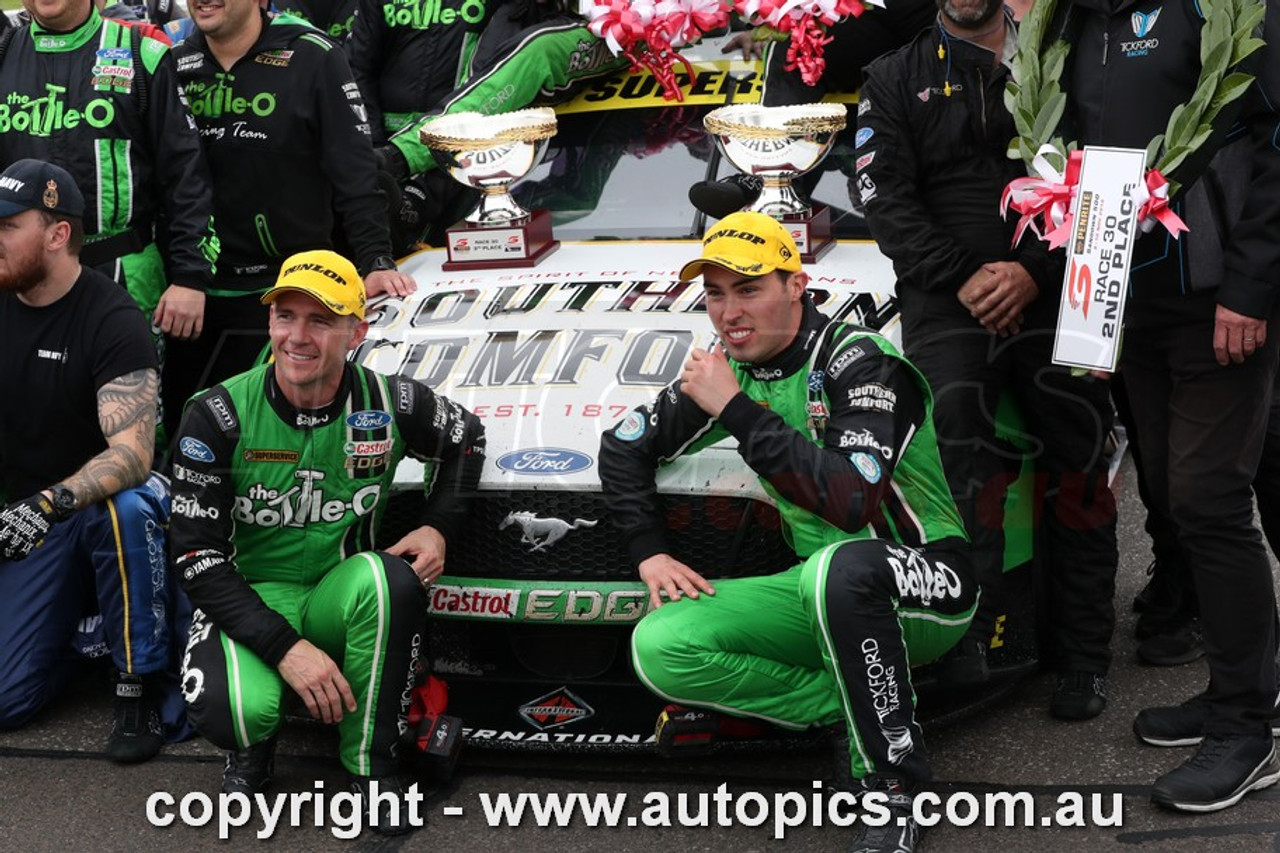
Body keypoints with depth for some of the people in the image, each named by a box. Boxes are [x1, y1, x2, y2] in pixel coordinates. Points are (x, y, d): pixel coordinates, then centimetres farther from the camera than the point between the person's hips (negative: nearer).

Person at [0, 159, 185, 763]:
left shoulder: (111, 320, -15)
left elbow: (133, 452, -27)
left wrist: (51, 503, -43)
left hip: (105, 497, -4)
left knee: (124, 509, -42)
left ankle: (141, 685, -24)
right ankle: (73, 631, 20)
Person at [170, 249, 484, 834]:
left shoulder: (388, 405, -8)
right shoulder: (218, 416, -15)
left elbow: (465, 439, 16)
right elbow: (196, 556, -16)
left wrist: (439, 528, -2)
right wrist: (285, 648, -26)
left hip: (338, 598, 2)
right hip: (251, 599, -2)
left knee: (391, 578, -34)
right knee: (231, 708, -35)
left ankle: (370, 764, -14)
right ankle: (253, 744, 8)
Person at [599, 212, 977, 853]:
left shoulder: (858, 362, -17)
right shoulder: (730, 369, 4)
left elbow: (851, 503, -32)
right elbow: (624, 446, 17)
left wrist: (736, 410, -28)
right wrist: (649, 552, 3)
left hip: (928, 588, -7)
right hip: (821, 592, 7)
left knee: (841, 567, -43)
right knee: (659, 650, -14)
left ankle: (893, 785, -26)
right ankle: (860, 714, -8)